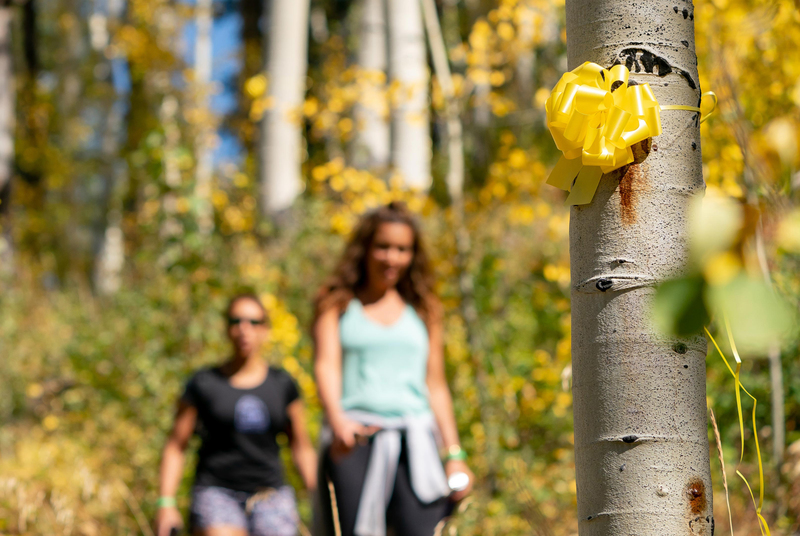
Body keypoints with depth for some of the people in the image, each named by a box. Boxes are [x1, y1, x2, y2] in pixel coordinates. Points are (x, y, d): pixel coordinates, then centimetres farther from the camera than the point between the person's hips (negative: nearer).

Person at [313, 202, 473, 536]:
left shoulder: (422, 310, 20)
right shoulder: (336, 303, 12)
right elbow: (326, 365, -4)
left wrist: (454, 453, 11)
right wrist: (337, 421, -23)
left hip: (414, 437, 2)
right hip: (354, 438, -2)